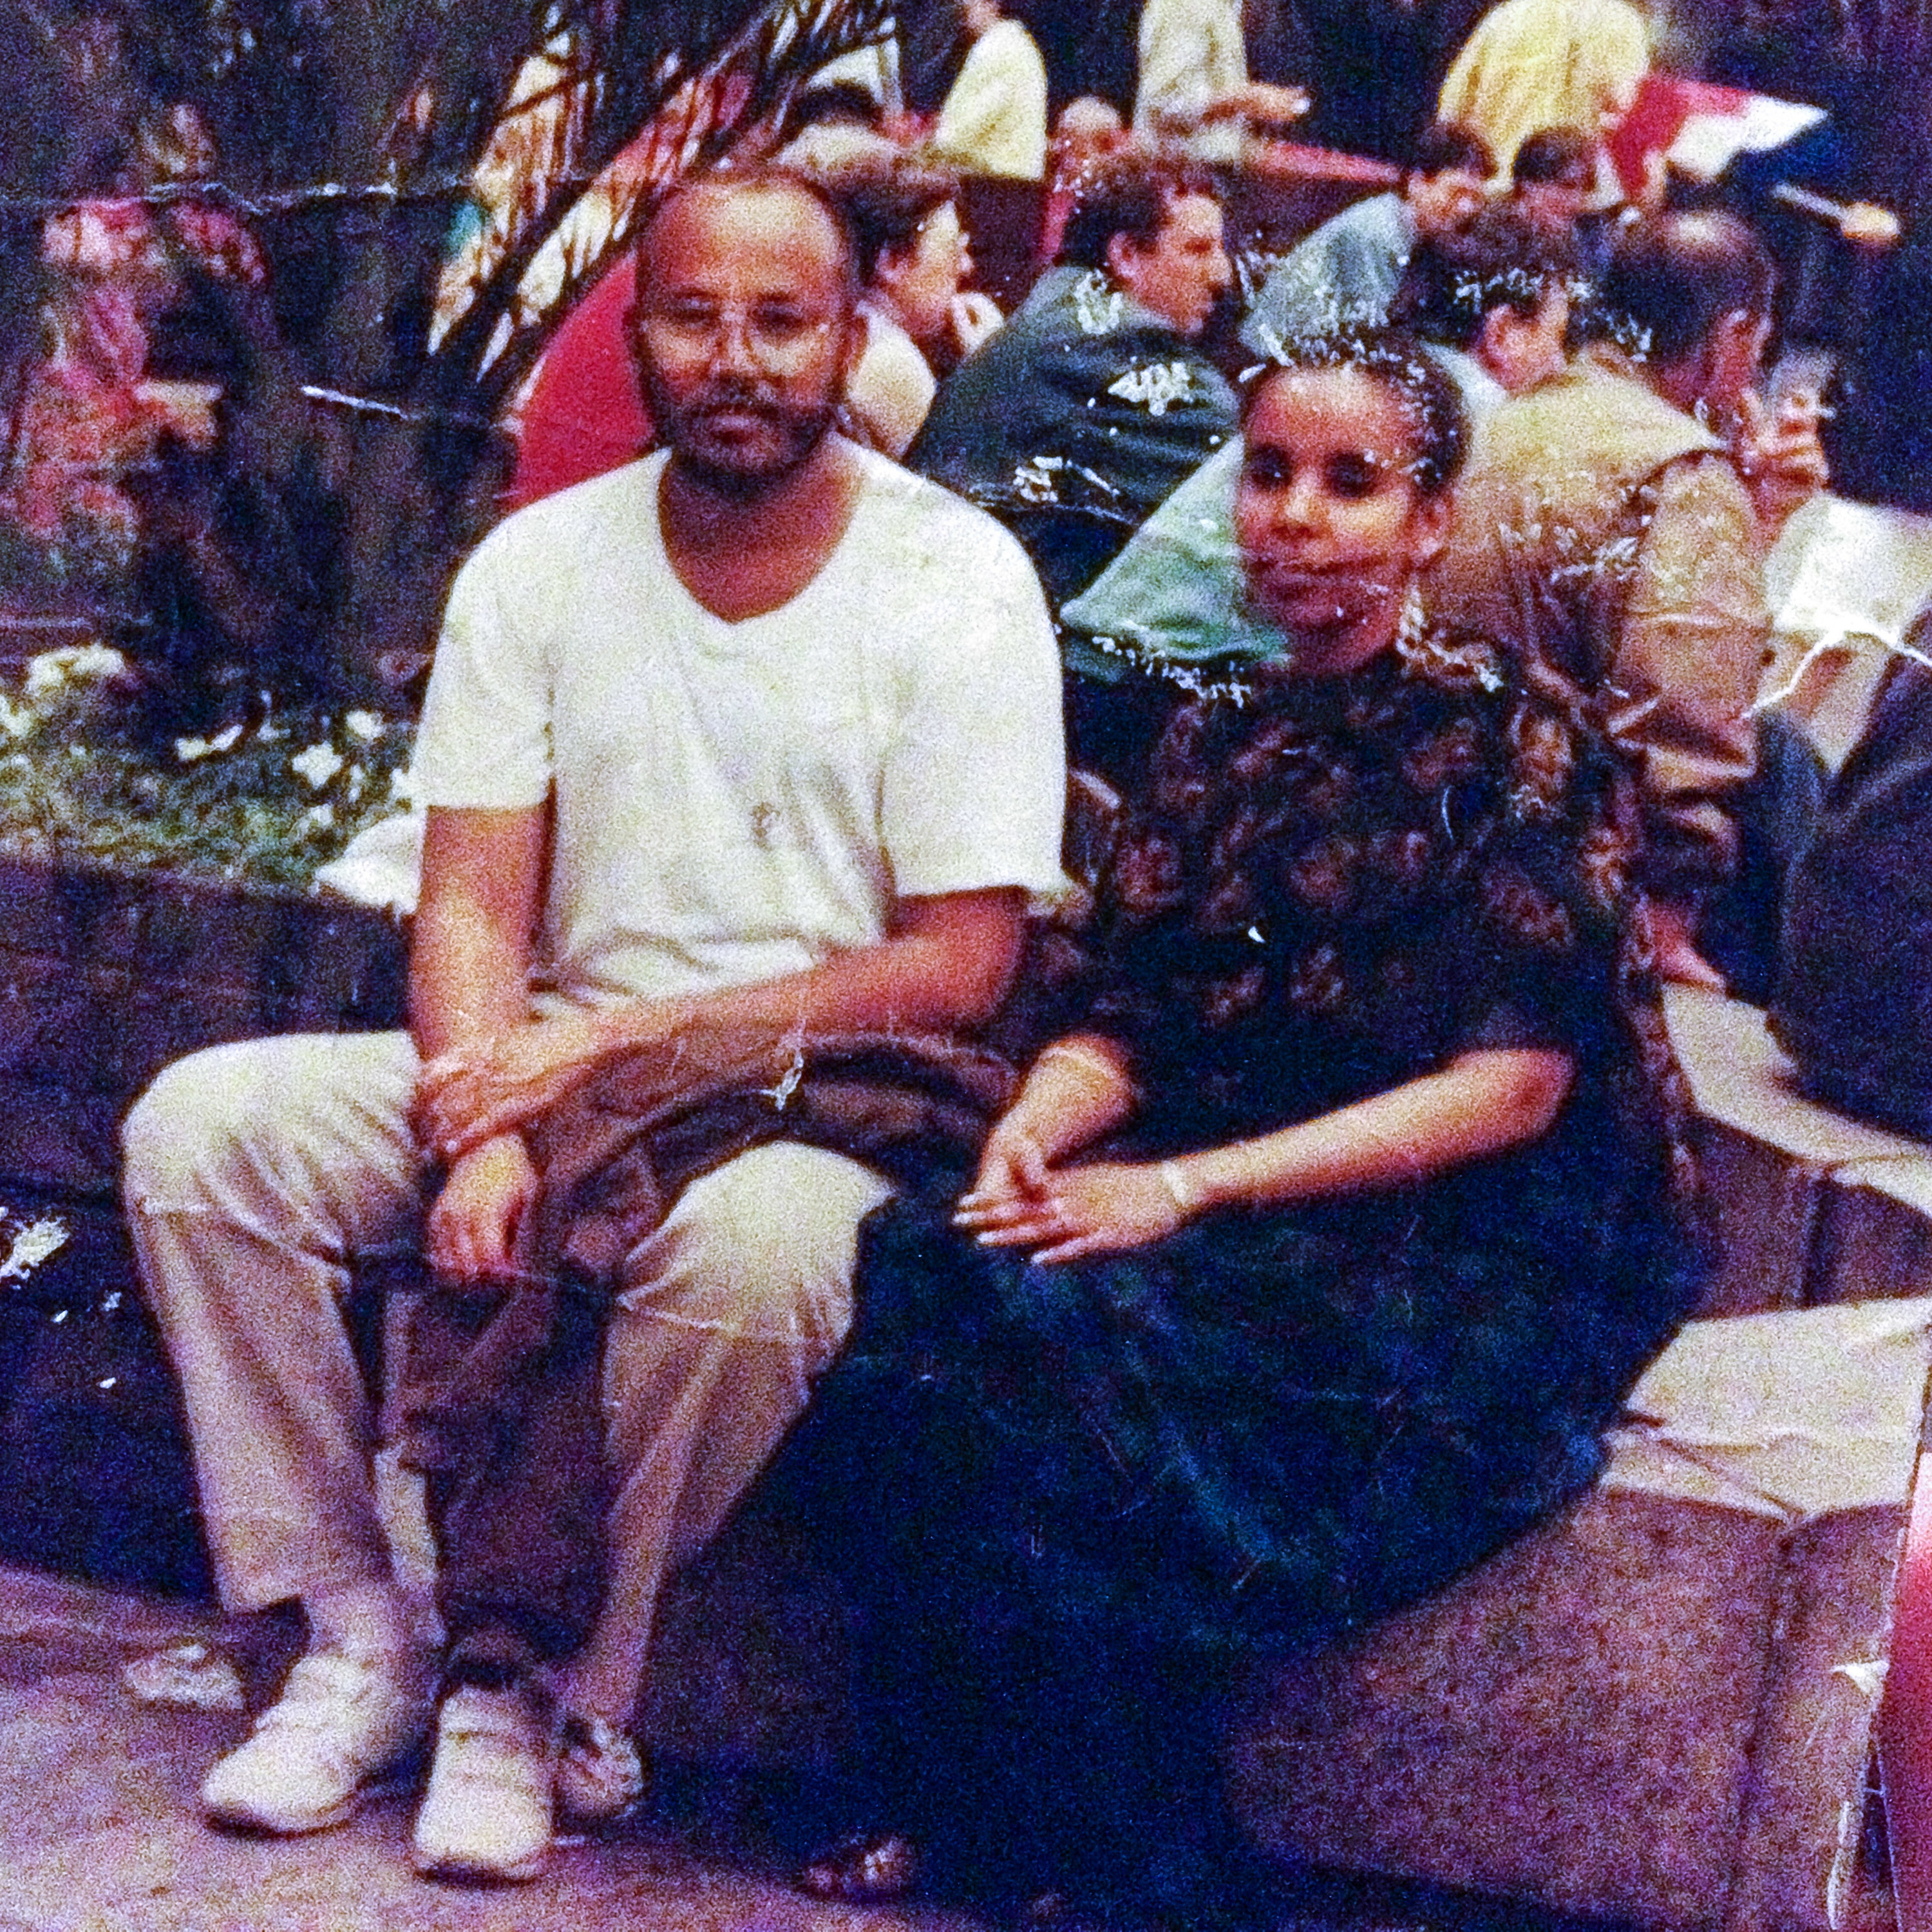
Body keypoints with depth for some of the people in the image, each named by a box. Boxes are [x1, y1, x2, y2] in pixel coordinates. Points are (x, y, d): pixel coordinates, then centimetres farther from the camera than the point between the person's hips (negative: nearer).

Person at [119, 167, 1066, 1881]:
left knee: (755, 1244, -38)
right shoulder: (539, 566, 5)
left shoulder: (958, 584, -7)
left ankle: (556, 1690, -17)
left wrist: (621, 1041, -18)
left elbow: (958, 972, -12)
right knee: (202, 1128, -16)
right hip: (561, 1062, 4)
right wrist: (485, 1127, -21)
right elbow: (472, 903, 0)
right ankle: (359, 1638, -9)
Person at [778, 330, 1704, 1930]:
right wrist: (1039, 1125, -12)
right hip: (1249, 1243, 6)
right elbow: (1130, 1020, 13)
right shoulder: (1219, 744, 15)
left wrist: (1188, 1187, -20)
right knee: (907, 1267, -23)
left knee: (1017, 1317, -29)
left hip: (1477, 1272, -6)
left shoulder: (1517, 734, -4)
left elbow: (1515, 1081, -12)